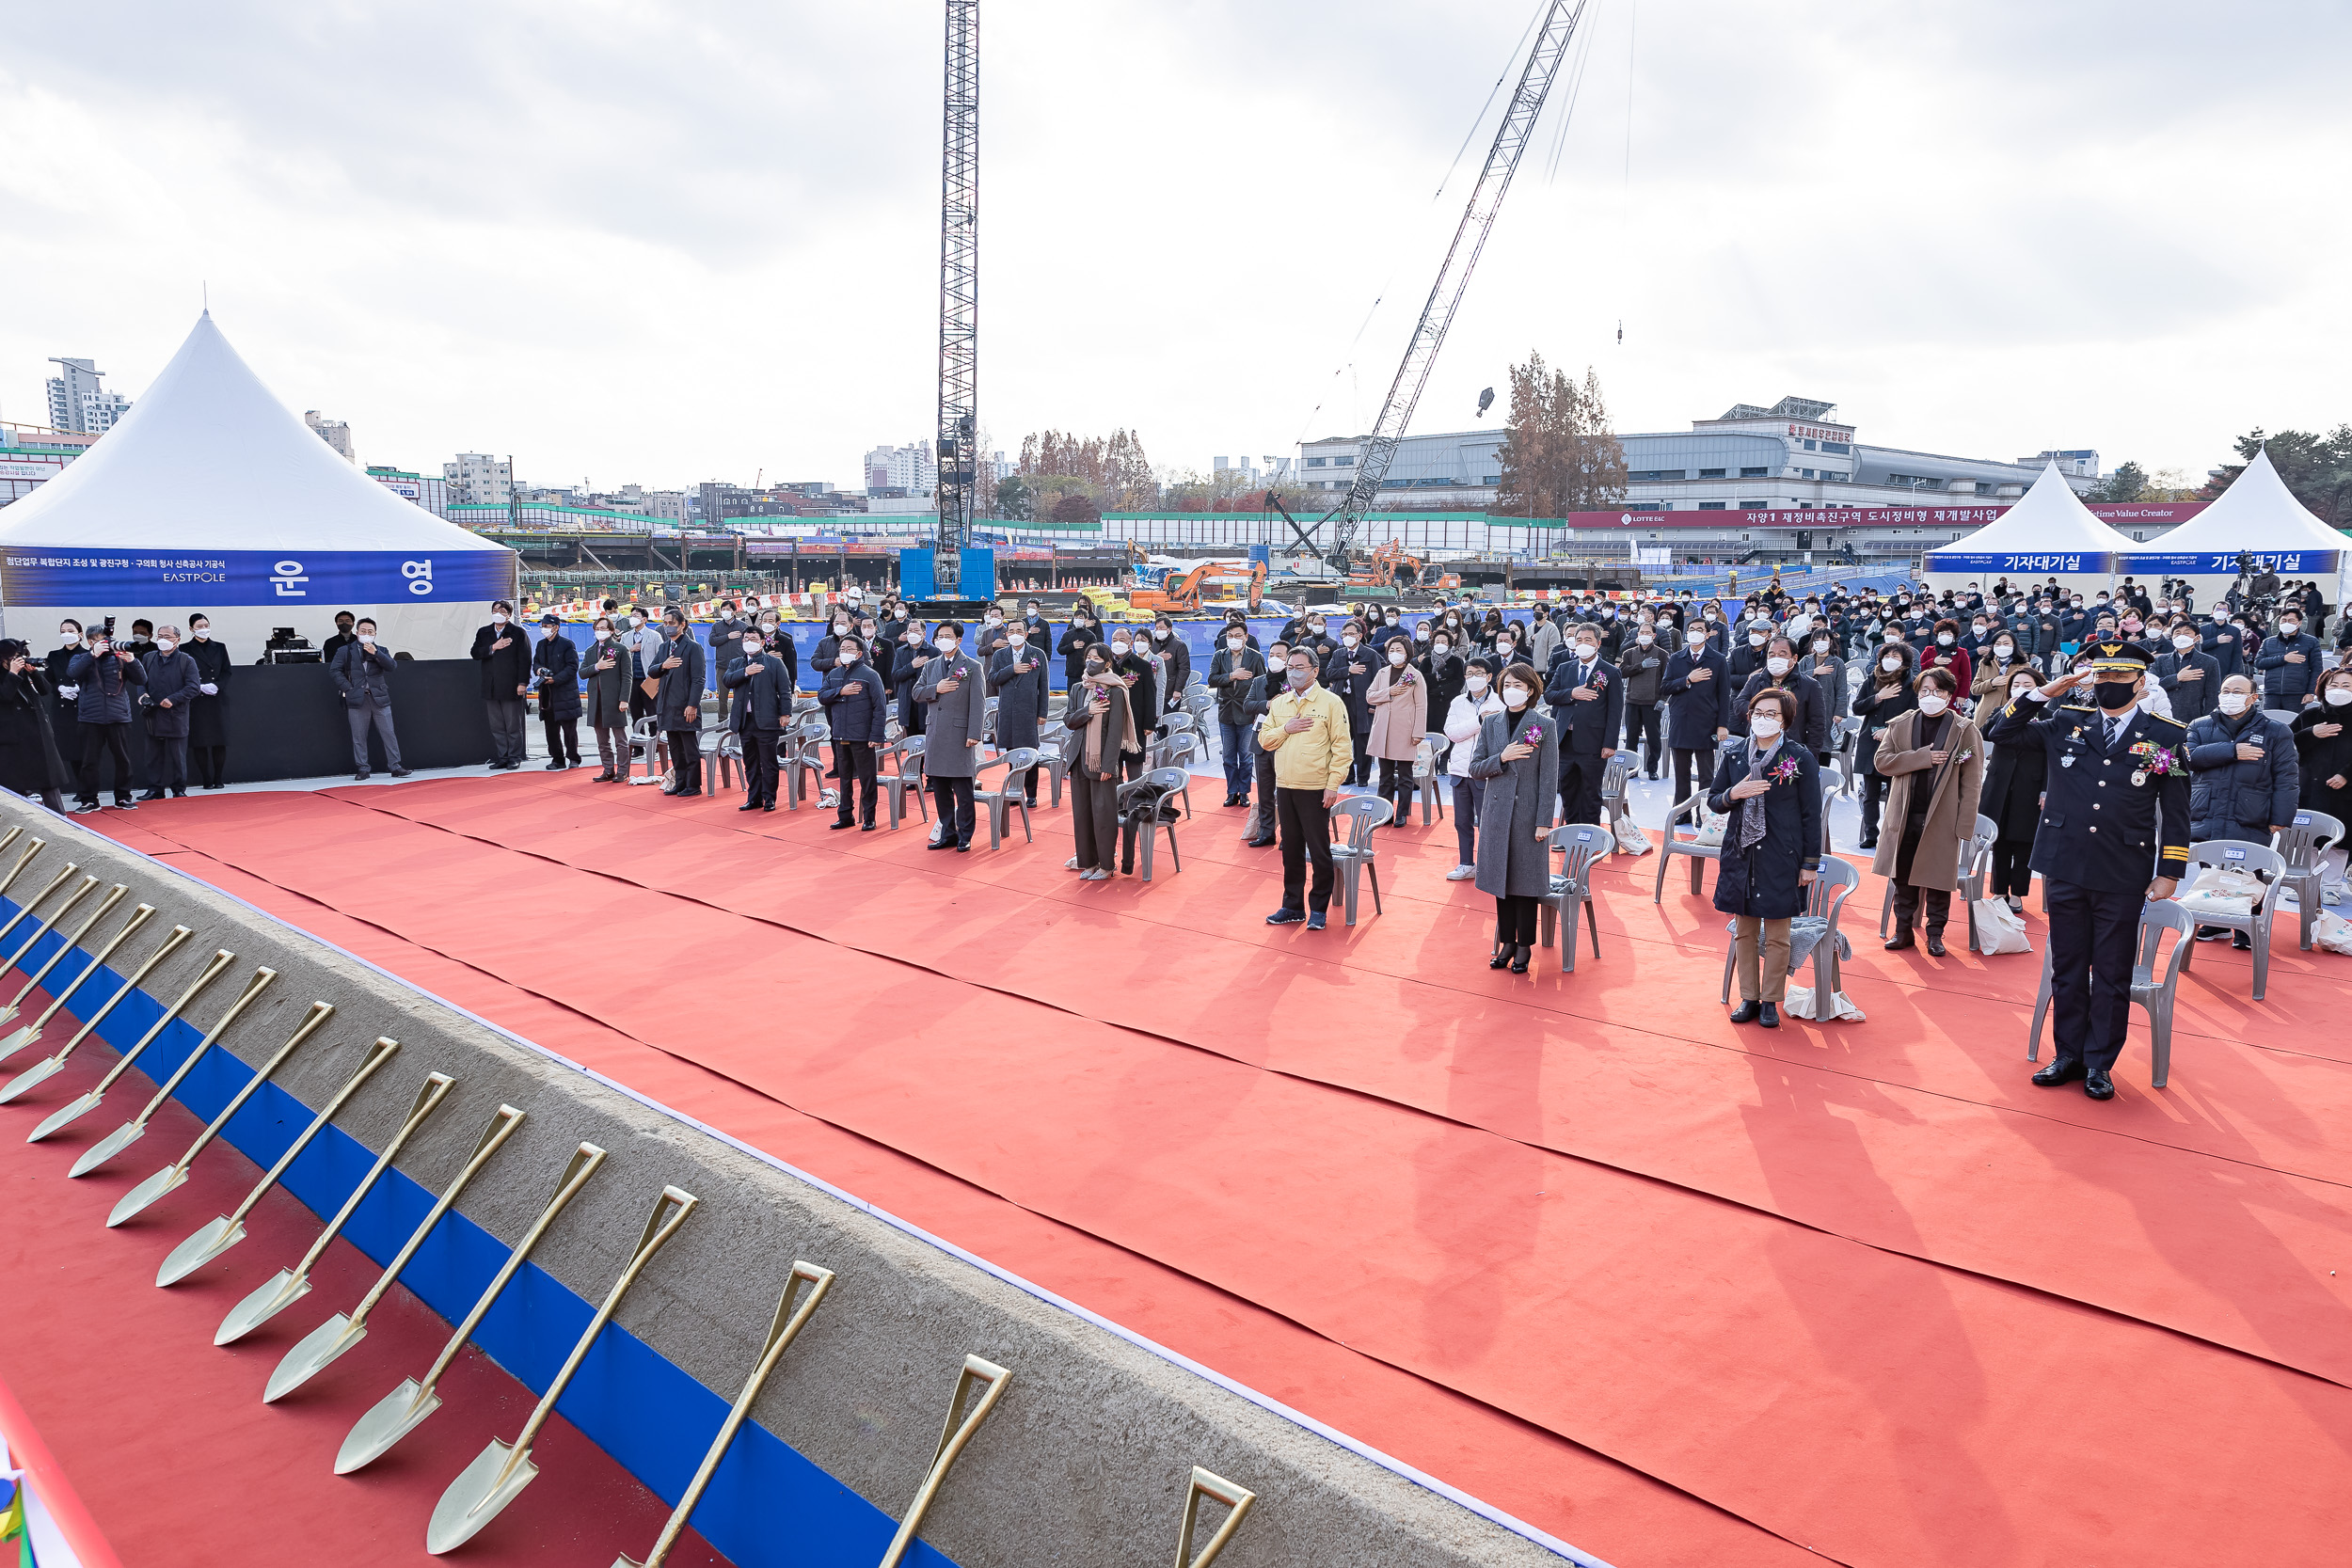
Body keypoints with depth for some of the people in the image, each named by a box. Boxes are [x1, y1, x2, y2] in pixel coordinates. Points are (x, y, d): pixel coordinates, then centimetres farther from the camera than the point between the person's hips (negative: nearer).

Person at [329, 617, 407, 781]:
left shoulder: (381, 651, 12)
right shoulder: (345, 651, 8)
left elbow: (391, 666, -4)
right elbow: (334, 670, 2)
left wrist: (375, 653, -15)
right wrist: (348, 688, -8)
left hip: (379, 698, 1)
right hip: (357, 699, -1)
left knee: (389, 734, 0)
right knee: (358, 737, 2)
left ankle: (395, 767, 5)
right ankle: (362, 769, 9)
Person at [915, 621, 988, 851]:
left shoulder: (972, 667, -1)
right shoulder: (930, 666, 16)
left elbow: (978, 703, -6)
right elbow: (917, 692, 11)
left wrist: (974, 734, -14)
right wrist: (936, 689, -9)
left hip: (959, 735, -5)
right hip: (935, 734, 5)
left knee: (962, 790, -3)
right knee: (940, 788, 9)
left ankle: (964, 837, 5)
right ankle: (947, 834, 18)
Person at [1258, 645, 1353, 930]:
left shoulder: (1331, 702, -5)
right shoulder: (1279, 703, 12)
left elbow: (1342, 747, -7)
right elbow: (1264, 739, 12)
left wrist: (1333, 784, -13)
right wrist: (1285, 729, -7)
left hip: (1315, 789, -5)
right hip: (1285, 786, 5)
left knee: (1319, 850, 0)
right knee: (1291, 848, 12)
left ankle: (1318, 908, 11)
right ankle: (1293, 906, 21)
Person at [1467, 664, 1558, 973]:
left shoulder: (1544, 725, -4)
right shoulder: (1490, 723, 6)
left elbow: (1549, 777, -6)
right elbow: (1475, 769, 5)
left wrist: (1544, 821, -10)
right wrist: (1502, 757, -14)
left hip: (1528, 813, -3)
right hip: (1497, 811, 3)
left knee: (1525, 879, 3)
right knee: (1501, 878, 9)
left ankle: (1524, 946, 14)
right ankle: (1507, 941, 20)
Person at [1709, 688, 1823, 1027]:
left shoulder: (1800, 759, -5)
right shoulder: (1734, 754, 4)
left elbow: (1811, 815, -2)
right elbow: (1713, 801, 10)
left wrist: (1810, 863, -4)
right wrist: (1733, 794, -13)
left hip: (1781, 858, -3)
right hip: (1741, 854, 3)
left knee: (1776, 935, 4)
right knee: (1744, 930, 9)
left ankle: (1770, 1001, 17)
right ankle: (1749, 998, 21)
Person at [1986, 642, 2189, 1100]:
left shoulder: (2165, 737, 1)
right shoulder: (2065, 724, 5)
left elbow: (2176, 813, 3)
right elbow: (2000, 733, 3)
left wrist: (2169, 873, 0)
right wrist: (2044, 693, -6)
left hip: (2123, 878, -2)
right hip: (2064, 869, 2)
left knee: (2112, 976, 7)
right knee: (2067, 970, 11)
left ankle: (2099, 1064, 19)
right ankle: (2068, 1056, 23)